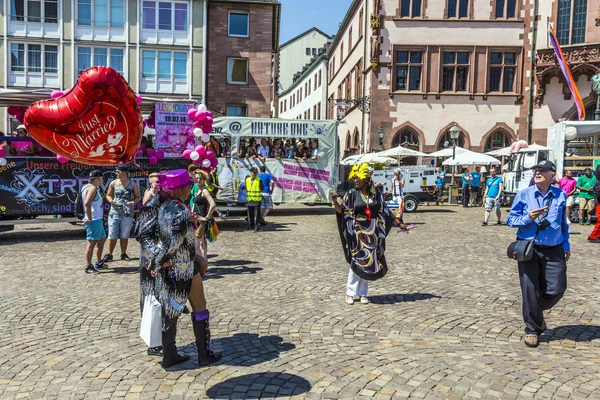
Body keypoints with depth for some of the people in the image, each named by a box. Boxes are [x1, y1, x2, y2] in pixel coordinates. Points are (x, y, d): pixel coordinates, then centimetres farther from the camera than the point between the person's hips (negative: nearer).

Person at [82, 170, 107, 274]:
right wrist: (89, 218, -23)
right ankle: (88, 266, 0)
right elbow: (87, 203, -28)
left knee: (102, 239, 19)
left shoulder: (92, 187, 16)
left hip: (98, 219, 11)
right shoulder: (92, 188, -15)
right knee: (92, 242, -6)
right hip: (93, 220, -11)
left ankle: (99, 263, 28)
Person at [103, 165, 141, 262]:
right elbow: (108, 195, 14)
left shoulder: (133, 184, -1)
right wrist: (111, 201, -8)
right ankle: (109, 255, 10)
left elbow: (138, 197, 4)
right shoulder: (113, 183, 3)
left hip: (127, 213, -1)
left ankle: (123, 254, 21)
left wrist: (132, 202, -16)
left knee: (124, 235, 9)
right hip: (114, 212, 1)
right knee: (112, 235, 0)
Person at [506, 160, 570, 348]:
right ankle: (532, 329, 19)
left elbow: (563, 223, 14)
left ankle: (537, 312, 32)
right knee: (530, 291, 2)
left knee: (556, 290, -1)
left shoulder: (560, 195, 3)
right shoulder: (523, 195, -3)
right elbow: (510, 219, -2)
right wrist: (528, 218, -20)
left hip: (554, 250, 2)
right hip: (528, 249, -2)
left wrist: (566, 245, 11)